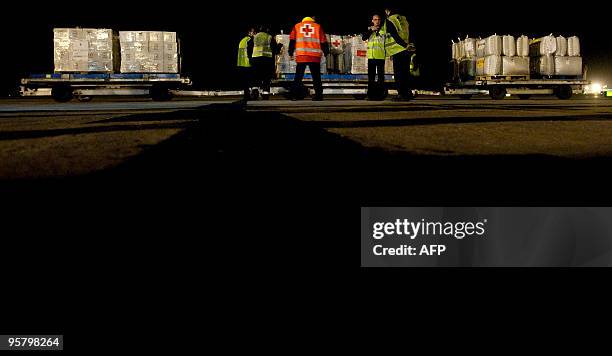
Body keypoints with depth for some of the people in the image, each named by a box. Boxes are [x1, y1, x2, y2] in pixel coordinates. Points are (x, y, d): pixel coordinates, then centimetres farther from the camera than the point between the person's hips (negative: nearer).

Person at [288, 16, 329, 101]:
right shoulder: (318, 27, 16)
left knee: (298, 77, 4)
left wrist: (291, 53, 12)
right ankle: (318, 96, -1)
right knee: (316, 77, 5)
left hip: (301, 56, 0)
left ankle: (295, 95, -3)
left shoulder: (297, 26, 17)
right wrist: (326, 52, 19)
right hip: (315, 56, 0)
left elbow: (292, 40, 11)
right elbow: (323, 41, 12)